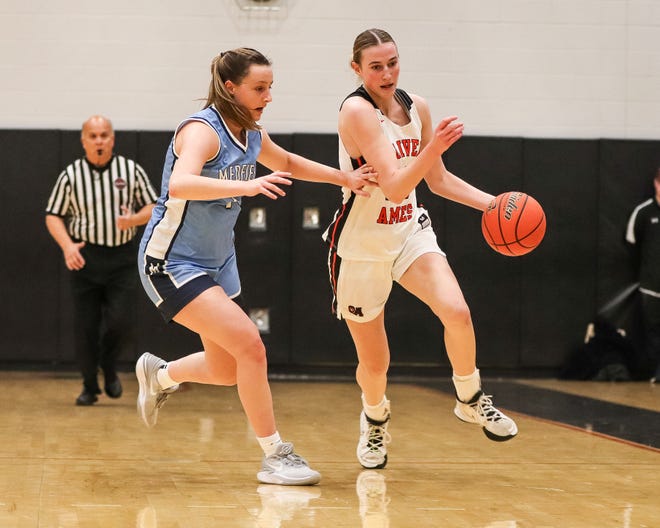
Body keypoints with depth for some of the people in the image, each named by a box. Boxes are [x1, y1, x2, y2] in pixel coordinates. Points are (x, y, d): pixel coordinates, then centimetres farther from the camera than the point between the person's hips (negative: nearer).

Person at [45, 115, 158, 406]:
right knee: (85, 327, 1)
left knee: (120, 322, -10)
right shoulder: (71, 175, 0)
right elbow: (53, 215, 4)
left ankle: (109, 367, 21)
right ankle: (90, 387, 18)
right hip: (85, 256, 0)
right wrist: (67, 246, -13)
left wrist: (134, 219, -14)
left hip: (122, 256, 0)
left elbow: (153, 206, 7)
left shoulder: (131, 171, 1)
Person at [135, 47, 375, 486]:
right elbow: (179, 185, -41)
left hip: (216, 261, 9)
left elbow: (288, 163, 26)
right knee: (249, 345, -20)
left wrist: (344, 178, 18)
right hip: (171, 263, -9)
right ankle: (275, 456, -10)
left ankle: (159, 374, 44)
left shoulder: (252, 136, 4)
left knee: (226, 372, 15)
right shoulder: (203, 130, -21)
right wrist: (247, 185, -50)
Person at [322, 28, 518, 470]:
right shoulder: (357, 110, -19)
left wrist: (492, 203, 1)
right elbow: (395, 187, -28)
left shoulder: (416, 107, 0)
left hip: (410, 232, 4)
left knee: (457, 312, -23)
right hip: (361, 246, -4)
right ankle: (375, 419, 39)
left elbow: (437, 179, 13)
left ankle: (471, 401, 3)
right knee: (375, 364, 5)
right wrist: (434, 147, -43)